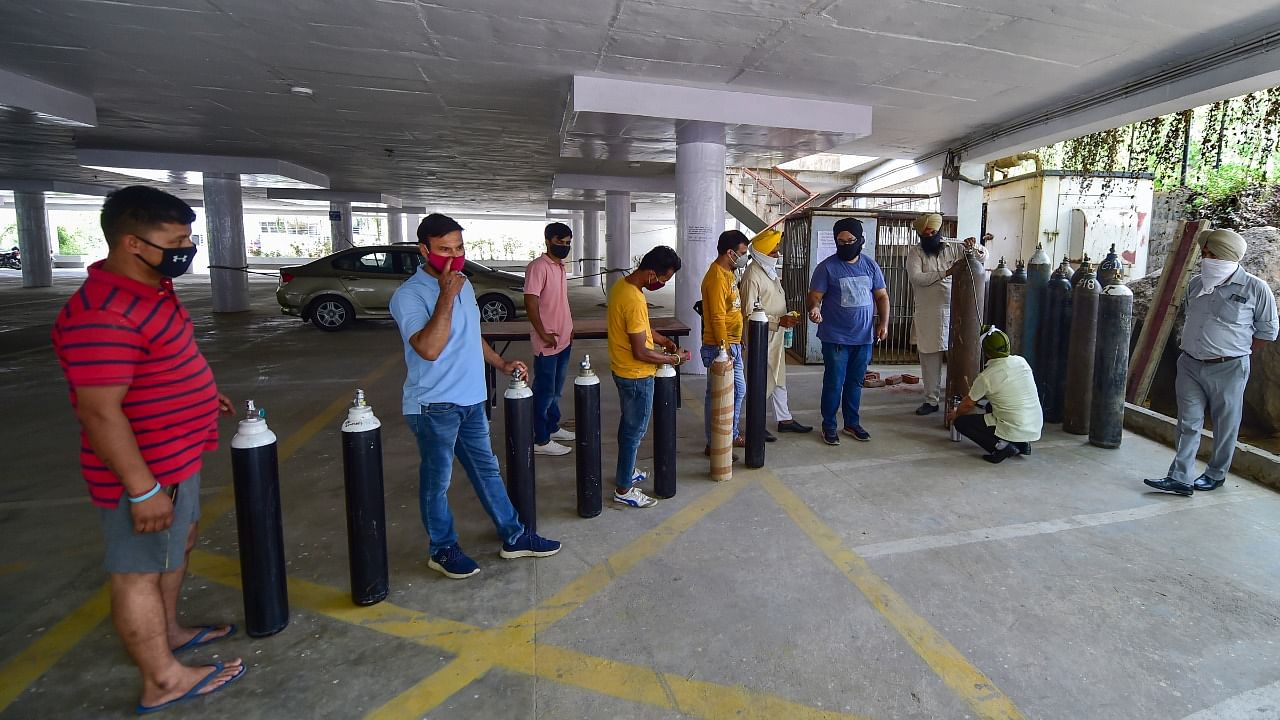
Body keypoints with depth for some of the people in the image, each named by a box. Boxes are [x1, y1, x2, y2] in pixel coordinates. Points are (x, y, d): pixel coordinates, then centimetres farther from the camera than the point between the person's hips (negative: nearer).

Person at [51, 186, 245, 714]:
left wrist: (199, 393, 25)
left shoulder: (149, 287, 4)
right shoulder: (102, 314, -28)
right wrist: (143, 489, -24)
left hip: (175, 457, 10)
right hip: (145, 471, -10)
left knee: (178, 546, 24)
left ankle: (169, 631, 45)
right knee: (140, 571, 7)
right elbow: (100, 413, -27)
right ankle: (164, 680, 22)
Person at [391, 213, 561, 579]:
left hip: (471, 399, 8)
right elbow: (429, 348, -30)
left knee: (487, 470, 17)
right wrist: (446, 296, -28)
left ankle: (514, 537, 29)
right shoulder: (409, 295, -16)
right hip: (434, 405, -7)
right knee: (437, 480, 8)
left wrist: (501, 363, 19)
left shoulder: (464, 284, 8)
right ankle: (443, 549, 27)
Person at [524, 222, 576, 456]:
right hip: (547, 343, -9)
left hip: (564, 340, 9)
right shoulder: (538, 267, -16)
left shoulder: (561, 266, 12)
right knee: (544, 391, 0)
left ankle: (552, 427, 34)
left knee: (556, 389, 19)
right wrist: (544, 335, -19)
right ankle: (541, 440, 10)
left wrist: (569, 329, 15)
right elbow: (531, 303, -20)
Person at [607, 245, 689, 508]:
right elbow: (640, 352, -26)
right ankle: (623, 490, 17)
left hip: (623, 371, 10)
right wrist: (675, 358, -14)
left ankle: (626, 471, 40)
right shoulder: (634, 301, -29)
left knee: (629, 425, 23)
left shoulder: (621, 285, 2)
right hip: (636, 375, -10)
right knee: (635, 430, 4)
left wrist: (663, 340, 7)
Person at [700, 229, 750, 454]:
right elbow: (717, 318, -23)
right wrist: (725, 349, -23)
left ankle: (732, 435, 33)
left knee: (738, 390, 18)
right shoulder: (716, 278, -20)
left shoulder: (728, 272, 12)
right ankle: (713, 444, 11)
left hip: (733, 343, 10)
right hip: (720, 346, -10)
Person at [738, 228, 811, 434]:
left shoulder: (770, 270, 10)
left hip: (775, 335, 9)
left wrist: (787, 318, 9)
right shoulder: (752, 276, -20)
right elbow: (748, 314, -23)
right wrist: (779, 321, -24)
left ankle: (785, 419, 30)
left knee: (779, 378, 18)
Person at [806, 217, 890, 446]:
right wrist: (814, 308, -32)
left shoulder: (870, 266, 7)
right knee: (834, 383, 1)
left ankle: (852, 423, 29)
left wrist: (884, 322, 0)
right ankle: (828, 426, 16)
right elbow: (814, 296, -9)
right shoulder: (826, 267, -6)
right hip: (835, 338, -4)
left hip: (864, 338, 4)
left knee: (855, 382, 15)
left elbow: (882, 296, 13)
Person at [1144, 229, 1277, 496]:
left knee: (1225, 426, 10)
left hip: (1228, 370, -3)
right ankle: (1180, 478, 4)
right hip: (1190, 366, 4)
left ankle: (1216, 475, 25)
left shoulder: (1255, 289, -8)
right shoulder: (1196, 284, 4)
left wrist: (1234, 353, 1)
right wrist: (1192, 349, 12)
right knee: (1188, 424, 3)